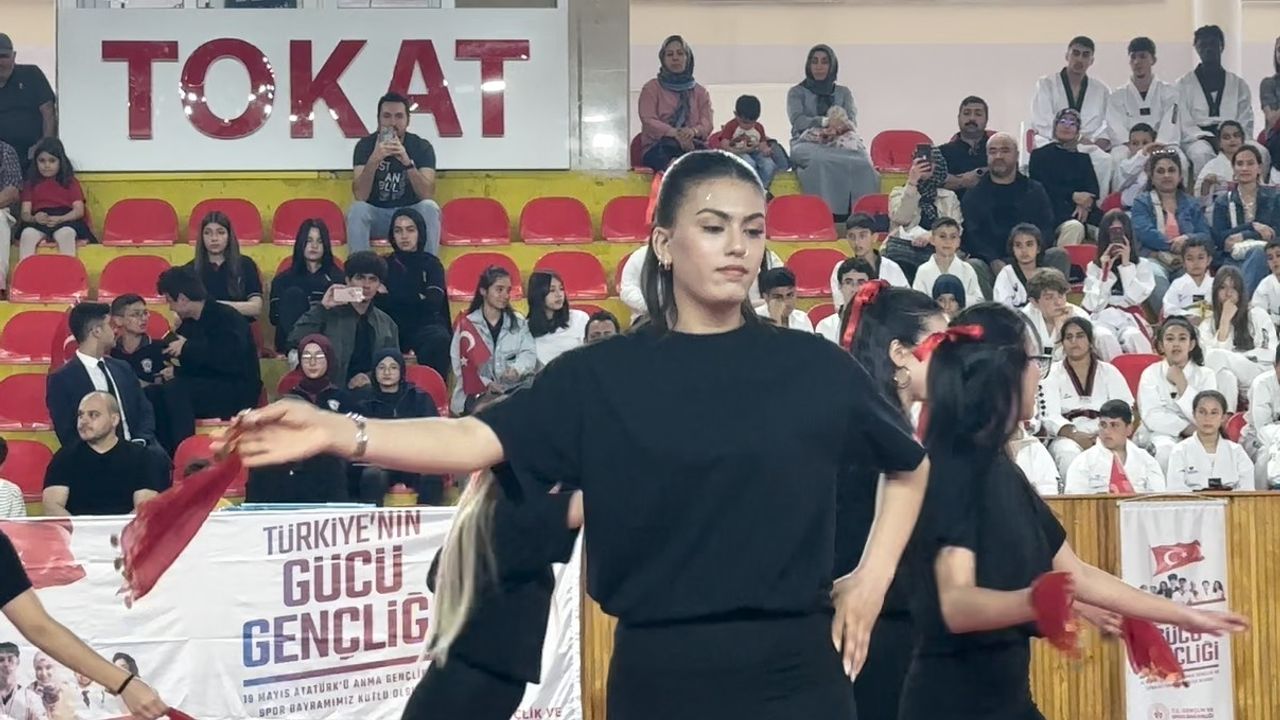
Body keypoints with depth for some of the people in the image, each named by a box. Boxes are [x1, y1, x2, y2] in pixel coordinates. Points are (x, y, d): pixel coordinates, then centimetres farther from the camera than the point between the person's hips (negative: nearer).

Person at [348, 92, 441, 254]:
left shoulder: (421, 147, -8)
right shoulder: (365, 145, -8)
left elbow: (428, 195, -21)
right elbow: (360, 196, -20)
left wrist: (407, 162, -35)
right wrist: (374, 160, -34)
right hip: (376, 212, 0)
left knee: (429, 208, -30)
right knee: (357, 209, -30)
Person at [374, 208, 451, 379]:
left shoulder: (431, 264, 11)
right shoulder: (384, 264, 15)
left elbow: (432, 302, -6)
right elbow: (376, 301, 1)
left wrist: (391, 298, -4)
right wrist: (417, 298, -6)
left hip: (425, 327, 0)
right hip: (392, 328, 1)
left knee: (439, 339, -35)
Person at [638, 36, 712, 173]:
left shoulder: (700, 92, 23)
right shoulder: (651, 88, 15)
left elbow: (707, 123, 9)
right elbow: (648, 121, -1)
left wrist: (693, 131, -18)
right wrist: (675, 134, -20)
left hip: (692, 144, 2)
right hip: (658, 148, -2)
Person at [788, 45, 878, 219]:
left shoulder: (843, 93, 23)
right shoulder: (797, 92, 16)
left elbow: (852, 121, 6)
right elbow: (797, 120, -3)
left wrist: (838, 127, -21)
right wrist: (826, 122, -22)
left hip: (838, 144, 2)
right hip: (807, 143, -2)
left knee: (862, 162, -35)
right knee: (821, 161, -41)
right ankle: (827, 214, -47)